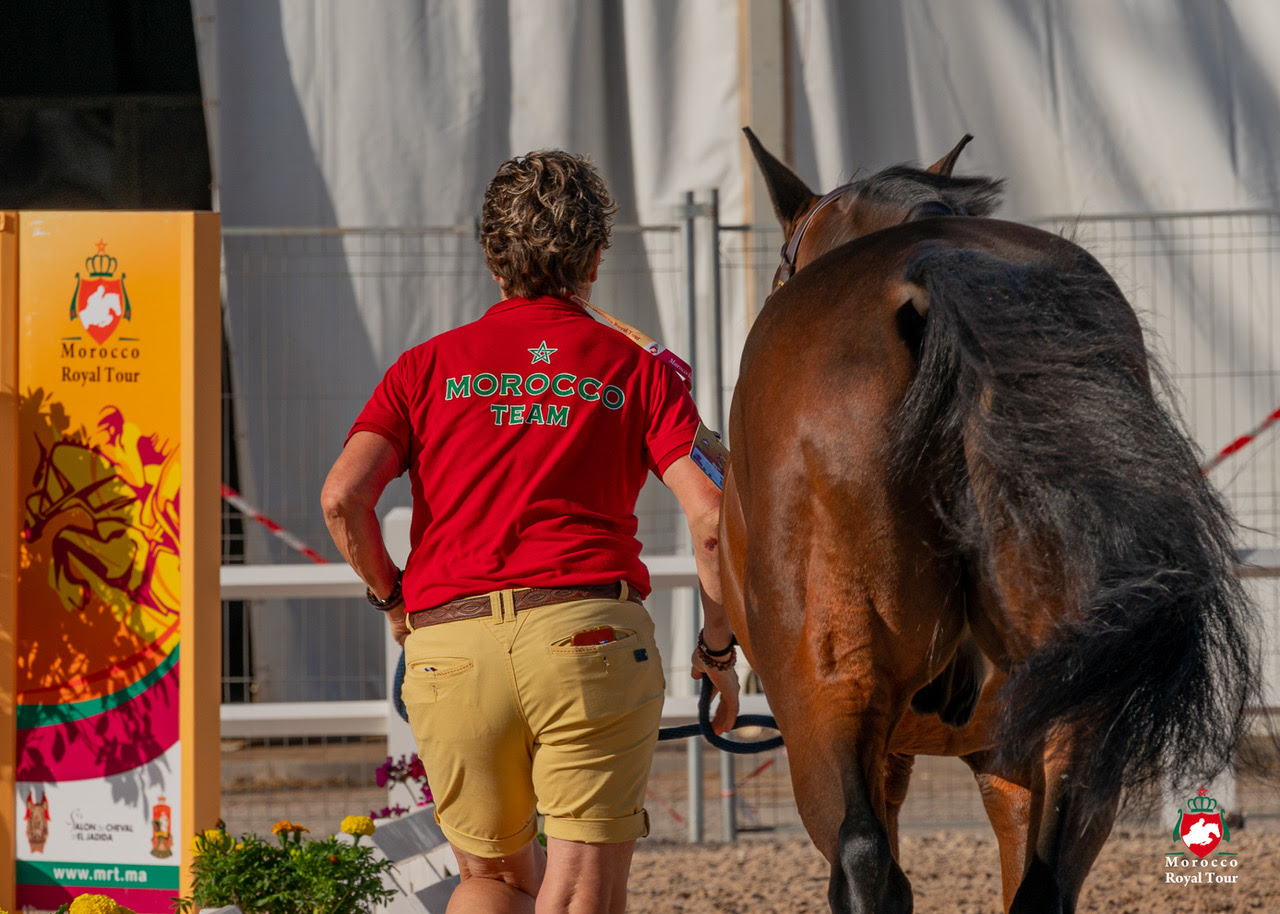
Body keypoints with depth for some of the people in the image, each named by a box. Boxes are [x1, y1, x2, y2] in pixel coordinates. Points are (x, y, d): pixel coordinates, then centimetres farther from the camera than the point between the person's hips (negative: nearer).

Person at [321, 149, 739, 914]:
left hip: (448, 643, 2)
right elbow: (710, 515, -1)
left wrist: (391, 596, 16)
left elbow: (344, 496, -1)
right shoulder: (637, 371, 11)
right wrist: (718, 649, 11)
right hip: (592, 631, -2)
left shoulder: (429, 367, 14)